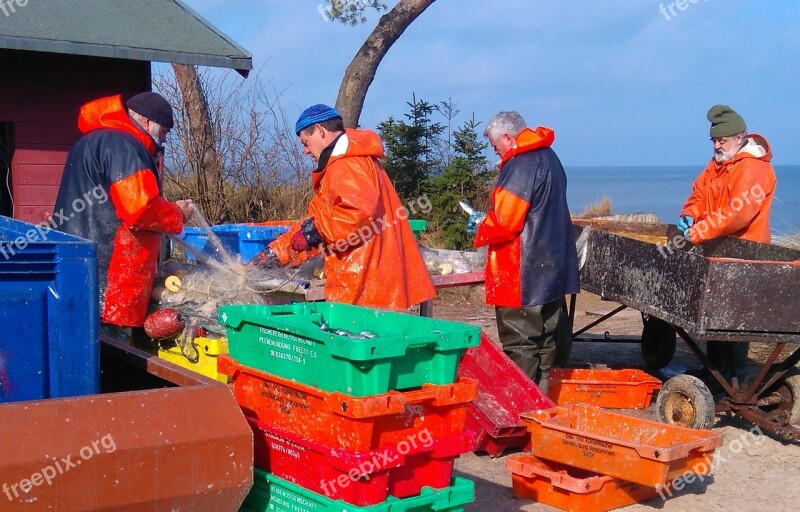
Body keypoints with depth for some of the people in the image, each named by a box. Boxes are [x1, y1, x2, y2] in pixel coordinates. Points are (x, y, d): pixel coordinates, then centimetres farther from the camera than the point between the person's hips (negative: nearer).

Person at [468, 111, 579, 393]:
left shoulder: (519, 166, -18)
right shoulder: (549, 157, 14)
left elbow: (505, 223, -22)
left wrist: (480, 227, -2)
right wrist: (487, 219, 15)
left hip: (522, 276, -10)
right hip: (552, 271, 10)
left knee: (519, 342, -3)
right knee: (544, 338, 15)